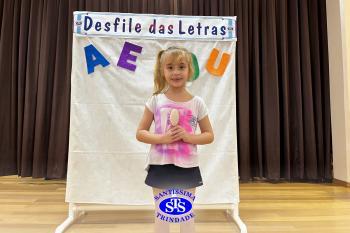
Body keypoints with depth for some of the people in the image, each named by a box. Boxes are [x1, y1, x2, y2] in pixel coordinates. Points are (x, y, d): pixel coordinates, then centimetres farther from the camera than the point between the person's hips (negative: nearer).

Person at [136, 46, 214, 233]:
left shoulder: (197, 103, -3)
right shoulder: (155, 100, -4)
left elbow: (209, 135, 3)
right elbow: (140, 133, -2)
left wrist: (188, 137, -15)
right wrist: (162, 138, -18)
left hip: (187, 167, 1)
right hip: (160, 165, 0)